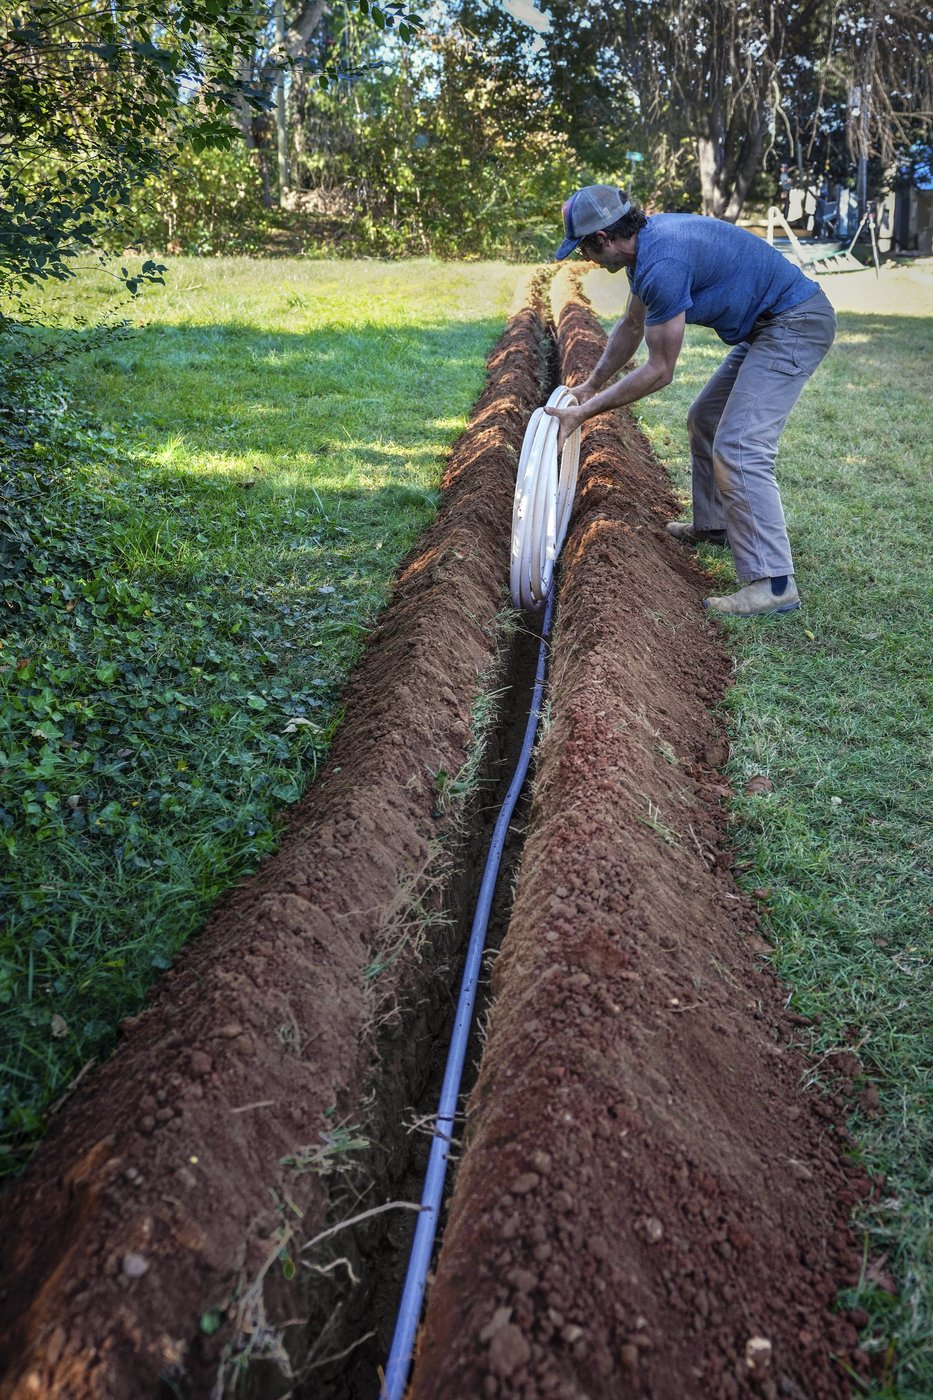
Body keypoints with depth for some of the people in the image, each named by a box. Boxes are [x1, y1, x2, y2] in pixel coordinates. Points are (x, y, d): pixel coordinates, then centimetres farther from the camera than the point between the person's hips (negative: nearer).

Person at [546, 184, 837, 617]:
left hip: (795, 325, -11)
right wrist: (591, 386, 22)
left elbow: (659, 371, -19)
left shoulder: (662, 264, -25)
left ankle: (773, 582, -17)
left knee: (738, 450, -18)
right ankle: (713, 526, 35)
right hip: (769, 325, 11)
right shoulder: (646, 241, 6)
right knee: (705, 420, 21)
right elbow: (631, 326, 21)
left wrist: (584, 412, -13)